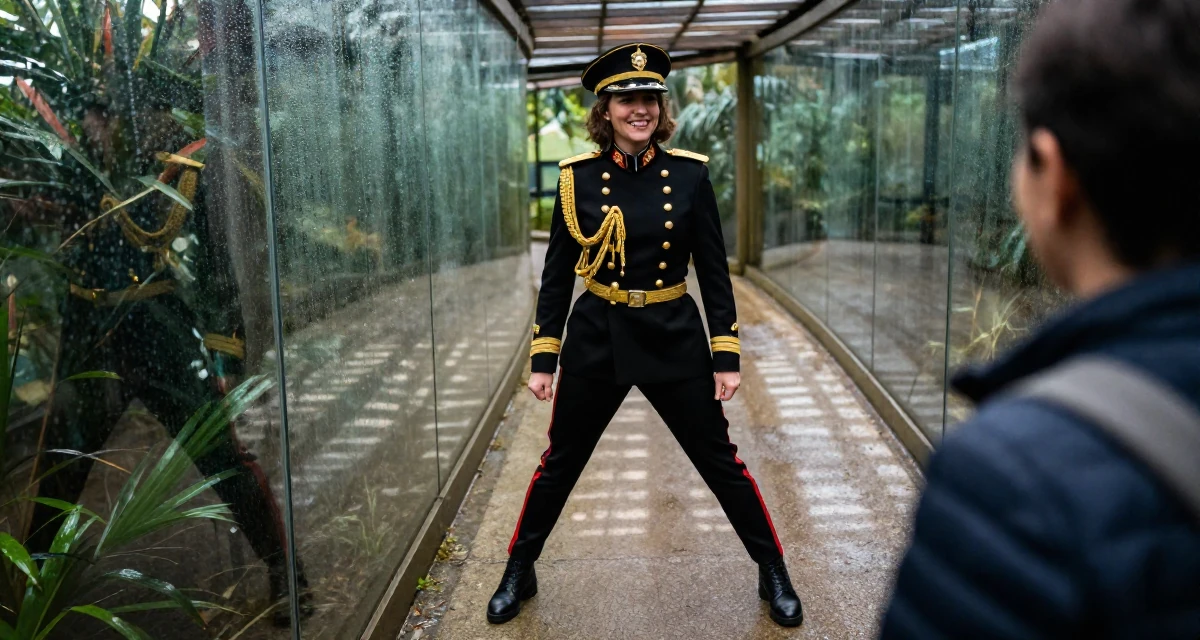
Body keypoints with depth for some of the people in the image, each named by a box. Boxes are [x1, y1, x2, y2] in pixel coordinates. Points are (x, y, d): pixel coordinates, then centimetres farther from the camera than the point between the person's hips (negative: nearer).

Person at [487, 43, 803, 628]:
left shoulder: (689, 173, -4)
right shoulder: (578, 177, -4)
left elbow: (714, 270, -1)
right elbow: (557, 274, 0)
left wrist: (727, 355, -4)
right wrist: (543, 358, -1)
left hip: (675, 339, 0)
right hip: (596, 339, 1)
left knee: (720, 461, 10)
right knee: (559, 463, 13)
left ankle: (774, 574, 30)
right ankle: (518, 573, 34)